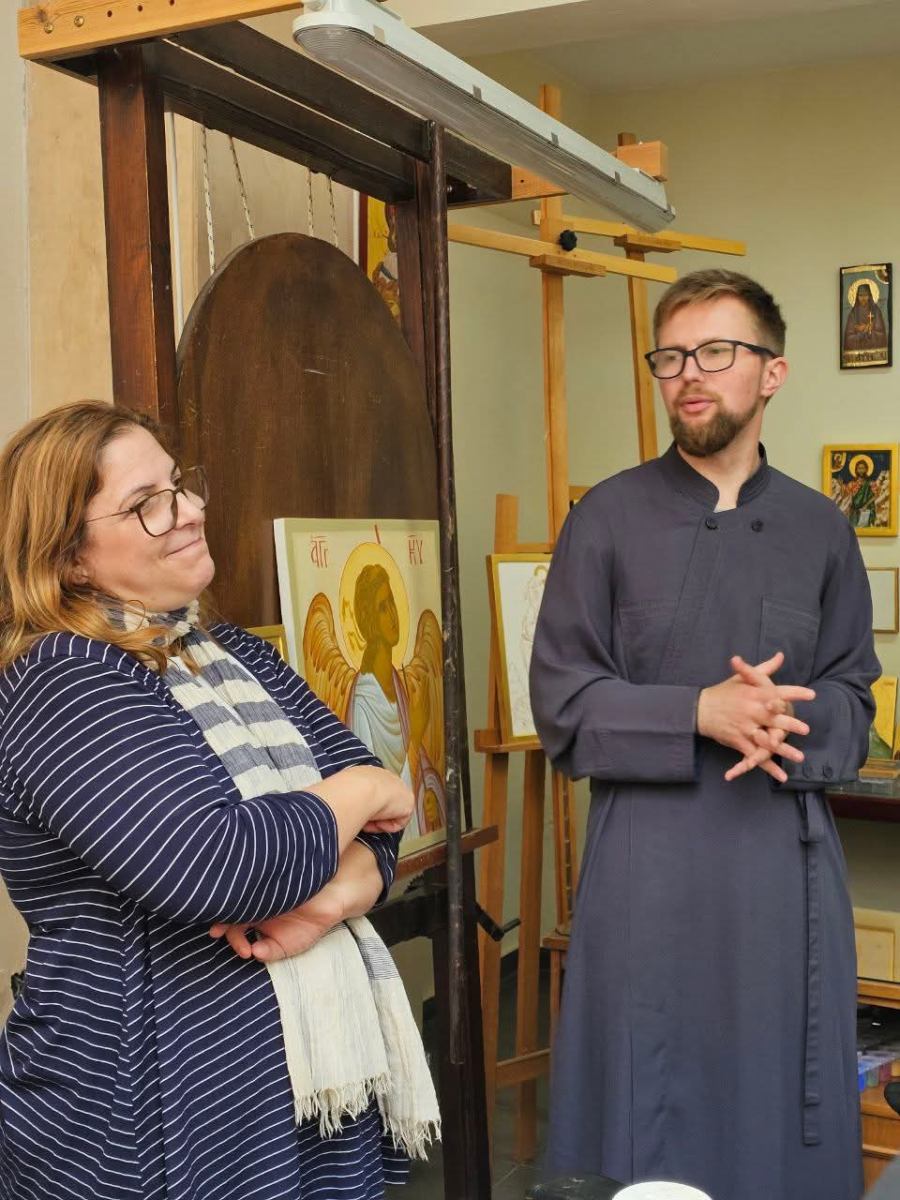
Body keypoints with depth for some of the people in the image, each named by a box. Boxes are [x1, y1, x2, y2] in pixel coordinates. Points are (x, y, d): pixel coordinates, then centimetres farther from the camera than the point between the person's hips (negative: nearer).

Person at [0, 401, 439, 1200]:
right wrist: (353, 793, -11)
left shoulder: (236, 654, 9)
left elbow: (374, 815, 3)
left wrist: (335, 896, -18)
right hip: (165, 1123, -7)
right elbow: (218, 867, -27)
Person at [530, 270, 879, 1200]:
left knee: (779, 1108, 13)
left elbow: (852, 704, 8)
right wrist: (699, 713, -17)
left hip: (785, 856, 3)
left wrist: (785, 725, -14)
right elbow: (561, 703, -5)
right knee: (649, 1121, 9)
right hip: (648, 860, -2)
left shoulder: (821, 529, 6)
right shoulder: (607, 519, -2)